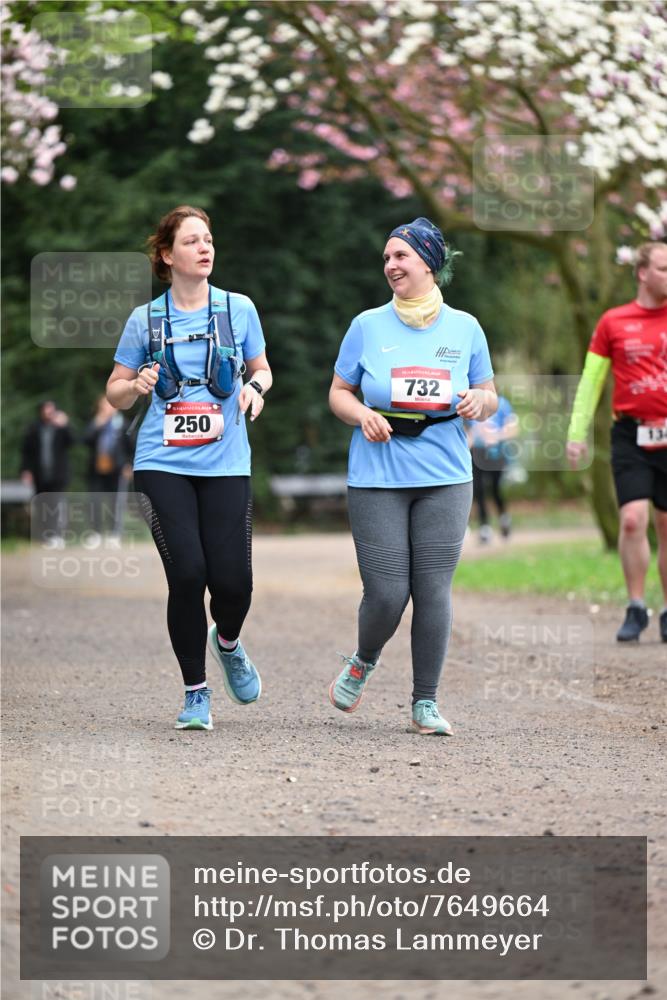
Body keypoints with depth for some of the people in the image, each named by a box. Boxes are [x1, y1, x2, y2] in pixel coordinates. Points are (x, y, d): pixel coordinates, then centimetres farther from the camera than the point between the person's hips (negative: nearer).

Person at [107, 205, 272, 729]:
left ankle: (228, 642, 30)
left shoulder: (238, 308, 6)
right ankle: (196, 692, 6)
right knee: (187, 574, -11)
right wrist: (137, 385, -10)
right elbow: (115, 393, 12)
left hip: (226, 464, 1)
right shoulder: (145, 320, 5)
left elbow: (261, 369, 19)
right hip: (163, 464, -1)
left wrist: (255, 387, -4)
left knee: (232, 579, -7)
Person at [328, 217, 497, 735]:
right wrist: (362, 415, -11)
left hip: (445, 479, 1)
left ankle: (426, 702, 9)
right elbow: (338, 392, 10)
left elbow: (490, 397, 14)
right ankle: (364, 662, 27)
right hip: (377, 479, -1)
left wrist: (479, 401, -9)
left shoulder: (465, 328, 7)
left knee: (433, 589, -4)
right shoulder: (368, 325, 4)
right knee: (386, 592, -6)